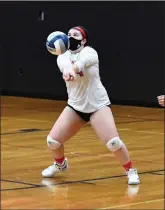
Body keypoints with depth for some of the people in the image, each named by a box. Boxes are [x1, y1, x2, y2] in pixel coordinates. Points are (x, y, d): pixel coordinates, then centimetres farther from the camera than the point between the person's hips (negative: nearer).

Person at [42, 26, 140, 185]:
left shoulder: (89, 52, -13)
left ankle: (130, 171, 4)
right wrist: (66, 70, -55)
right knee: (52, 140, -2)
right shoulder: (63, 56, -3)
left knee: (113, 142, -19)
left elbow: (82, 62, -39)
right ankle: (60, 164, 30)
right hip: (75, 106, 4)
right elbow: (64, 64, -30)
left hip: (98, 105, -4)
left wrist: (72, 69, -63)